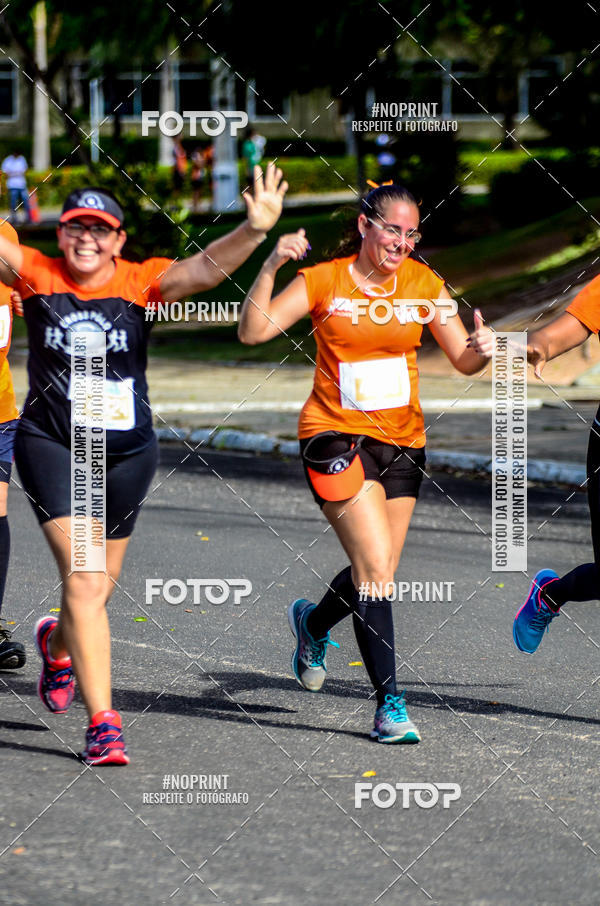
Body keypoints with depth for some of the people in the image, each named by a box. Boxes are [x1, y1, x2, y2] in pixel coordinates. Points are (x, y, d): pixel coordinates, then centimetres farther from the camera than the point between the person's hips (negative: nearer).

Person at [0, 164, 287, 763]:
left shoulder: (141, 283, -7)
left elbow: (205, 267, -21)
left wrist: (254, 230, -39)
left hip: (127, 450, 2)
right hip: (51, 444, -2)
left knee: (96, 586, 15)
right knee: (84, 581, -14)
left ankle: (58, 643, 52)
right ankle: (102, 723, -10)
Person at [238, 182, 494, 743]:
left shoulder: (422, 283, 4)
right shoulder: (324, 281, -5)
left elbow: (462, 361, 5)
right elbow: (253, 332, -12)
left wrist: (480, 350, -18)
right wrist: (271, 268, -24)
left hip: (401, 440, 5)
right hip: (336, 434, -4)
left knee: (374, 578, 10)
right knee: (376, 569, -17)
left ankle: (312, 622, 44)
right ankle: (389, 705, -12)